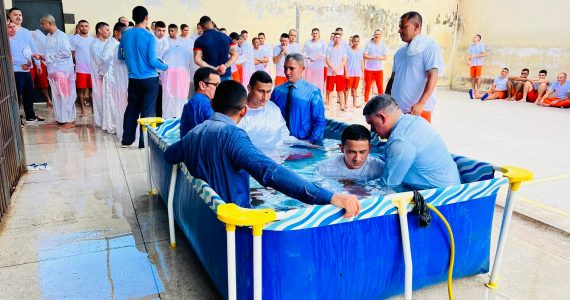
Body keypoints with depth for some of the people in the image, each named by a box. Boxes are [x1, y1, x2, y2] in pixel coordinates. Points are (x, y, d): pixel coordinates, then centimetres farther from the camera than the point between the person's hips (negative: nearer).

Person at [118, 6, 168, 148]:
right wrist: (165, 67, 3)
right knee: (148, 110, 3)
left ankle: (126, 140, 19)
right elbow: (152, 61, -15)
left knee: (132, 108, 14)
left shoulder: (125, 35, 2)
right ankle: (144, 142, 7)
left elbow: (120, 56, 11)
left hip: (133, 79, 5)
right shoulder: (149, 37, -13)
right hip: (149, 79, -5)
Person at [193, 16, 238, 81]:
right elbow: (235, 54, 3)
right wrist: (225, 66, -8)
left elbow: (197, 59, -12)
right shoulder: (225, 37, 8)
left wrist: (213, 68, -13)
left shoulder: (199, 40, -1)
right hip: (226, 75, 2)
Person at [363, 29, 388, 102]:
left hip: (379, 69, 1)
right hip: (369, 69, -1)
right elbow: (364, 56, -5)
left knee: (380, 86, 2)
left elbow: (385, 57, 1)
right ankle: (366, 101, 10)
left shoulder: (383, 45, 6)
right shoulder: (369, 45, 1)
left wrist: (379, 58, -20)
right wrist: (373, 57, -19)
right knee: (367, 86, 3)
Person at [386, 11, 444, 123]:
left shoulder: (428, 47, -5)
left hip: (418, 110, -7)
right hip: (396, 109, 7)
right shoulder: (400, 52, 16)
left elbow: (433, 77, -14)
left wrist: (421, 104, -25)